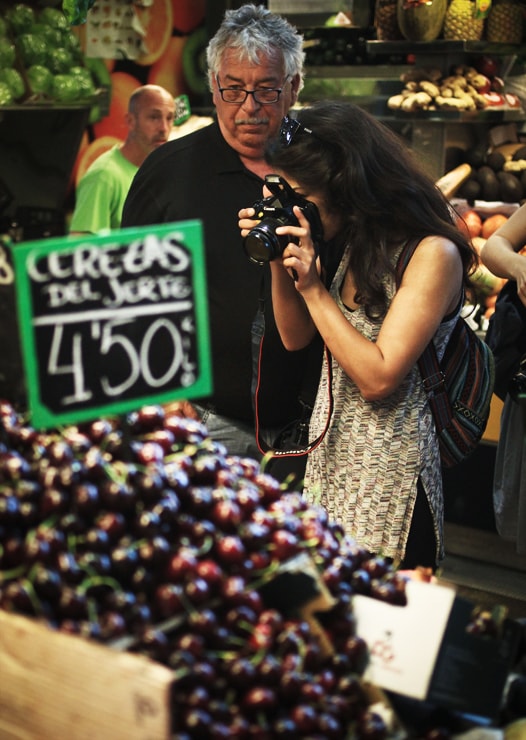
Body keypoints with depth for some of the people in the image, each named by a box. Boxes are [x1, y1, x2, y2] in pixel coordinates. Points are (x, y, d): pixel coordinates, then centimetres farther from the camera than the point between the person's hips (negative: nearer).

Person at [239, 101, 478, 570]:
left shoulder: (433, 254, -17)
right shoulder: (348, 244, 6)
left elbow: (378, 378, -21)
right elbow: (296, 337, 12)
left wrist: (313, 287, -18)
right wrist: (279, 264, -2)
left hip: (388, 475, -7)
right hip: (329, 456, 7)